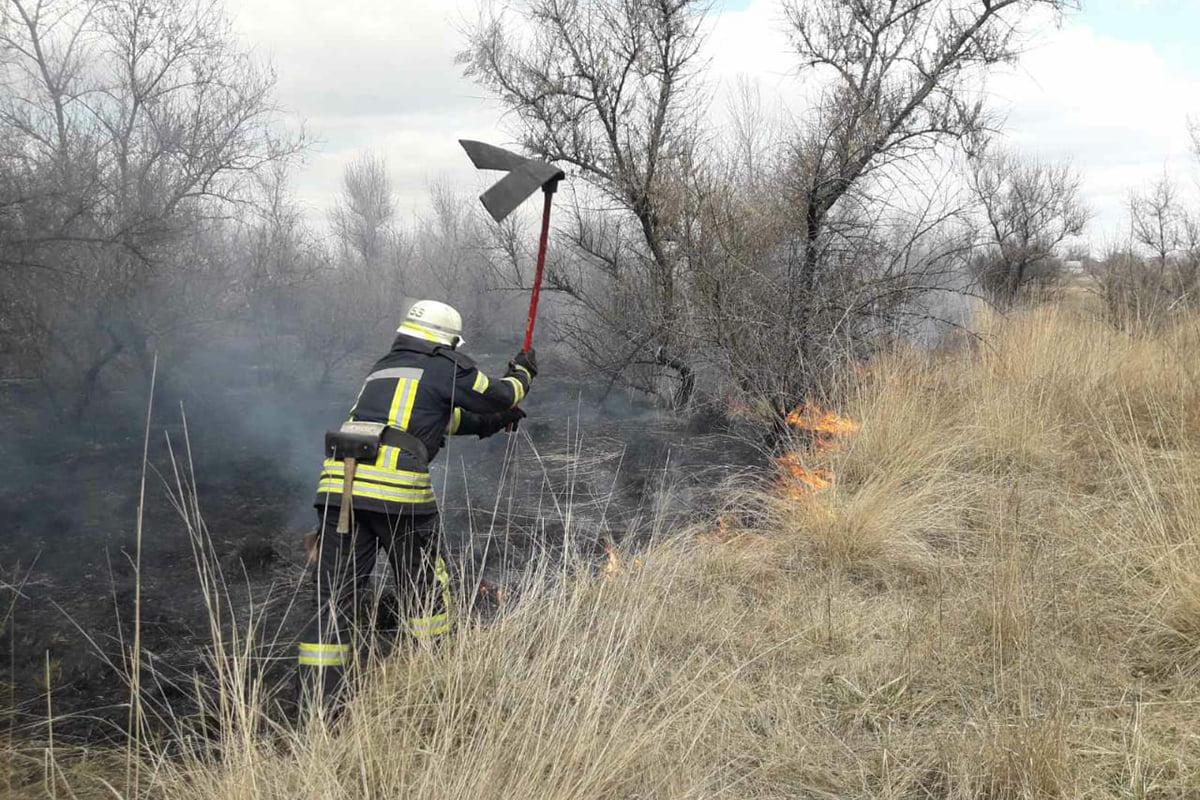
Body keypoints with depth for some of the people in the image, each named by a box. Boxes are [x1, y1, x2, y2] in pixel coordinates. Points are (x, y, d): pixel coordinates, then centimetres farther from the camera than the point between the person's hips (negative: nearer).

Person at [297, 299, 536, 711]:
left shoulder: (383, 368, 29)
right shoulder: (444, 368, 7)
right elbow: (499, 397, 17)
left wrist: (489, 422, 47)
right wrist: (521, 373, 37)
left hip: (338, 484, 6)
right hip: (397, 491, -6)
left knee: (335, 597, 6)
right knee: (423, 586, 15)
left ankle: (314, 706, 4)